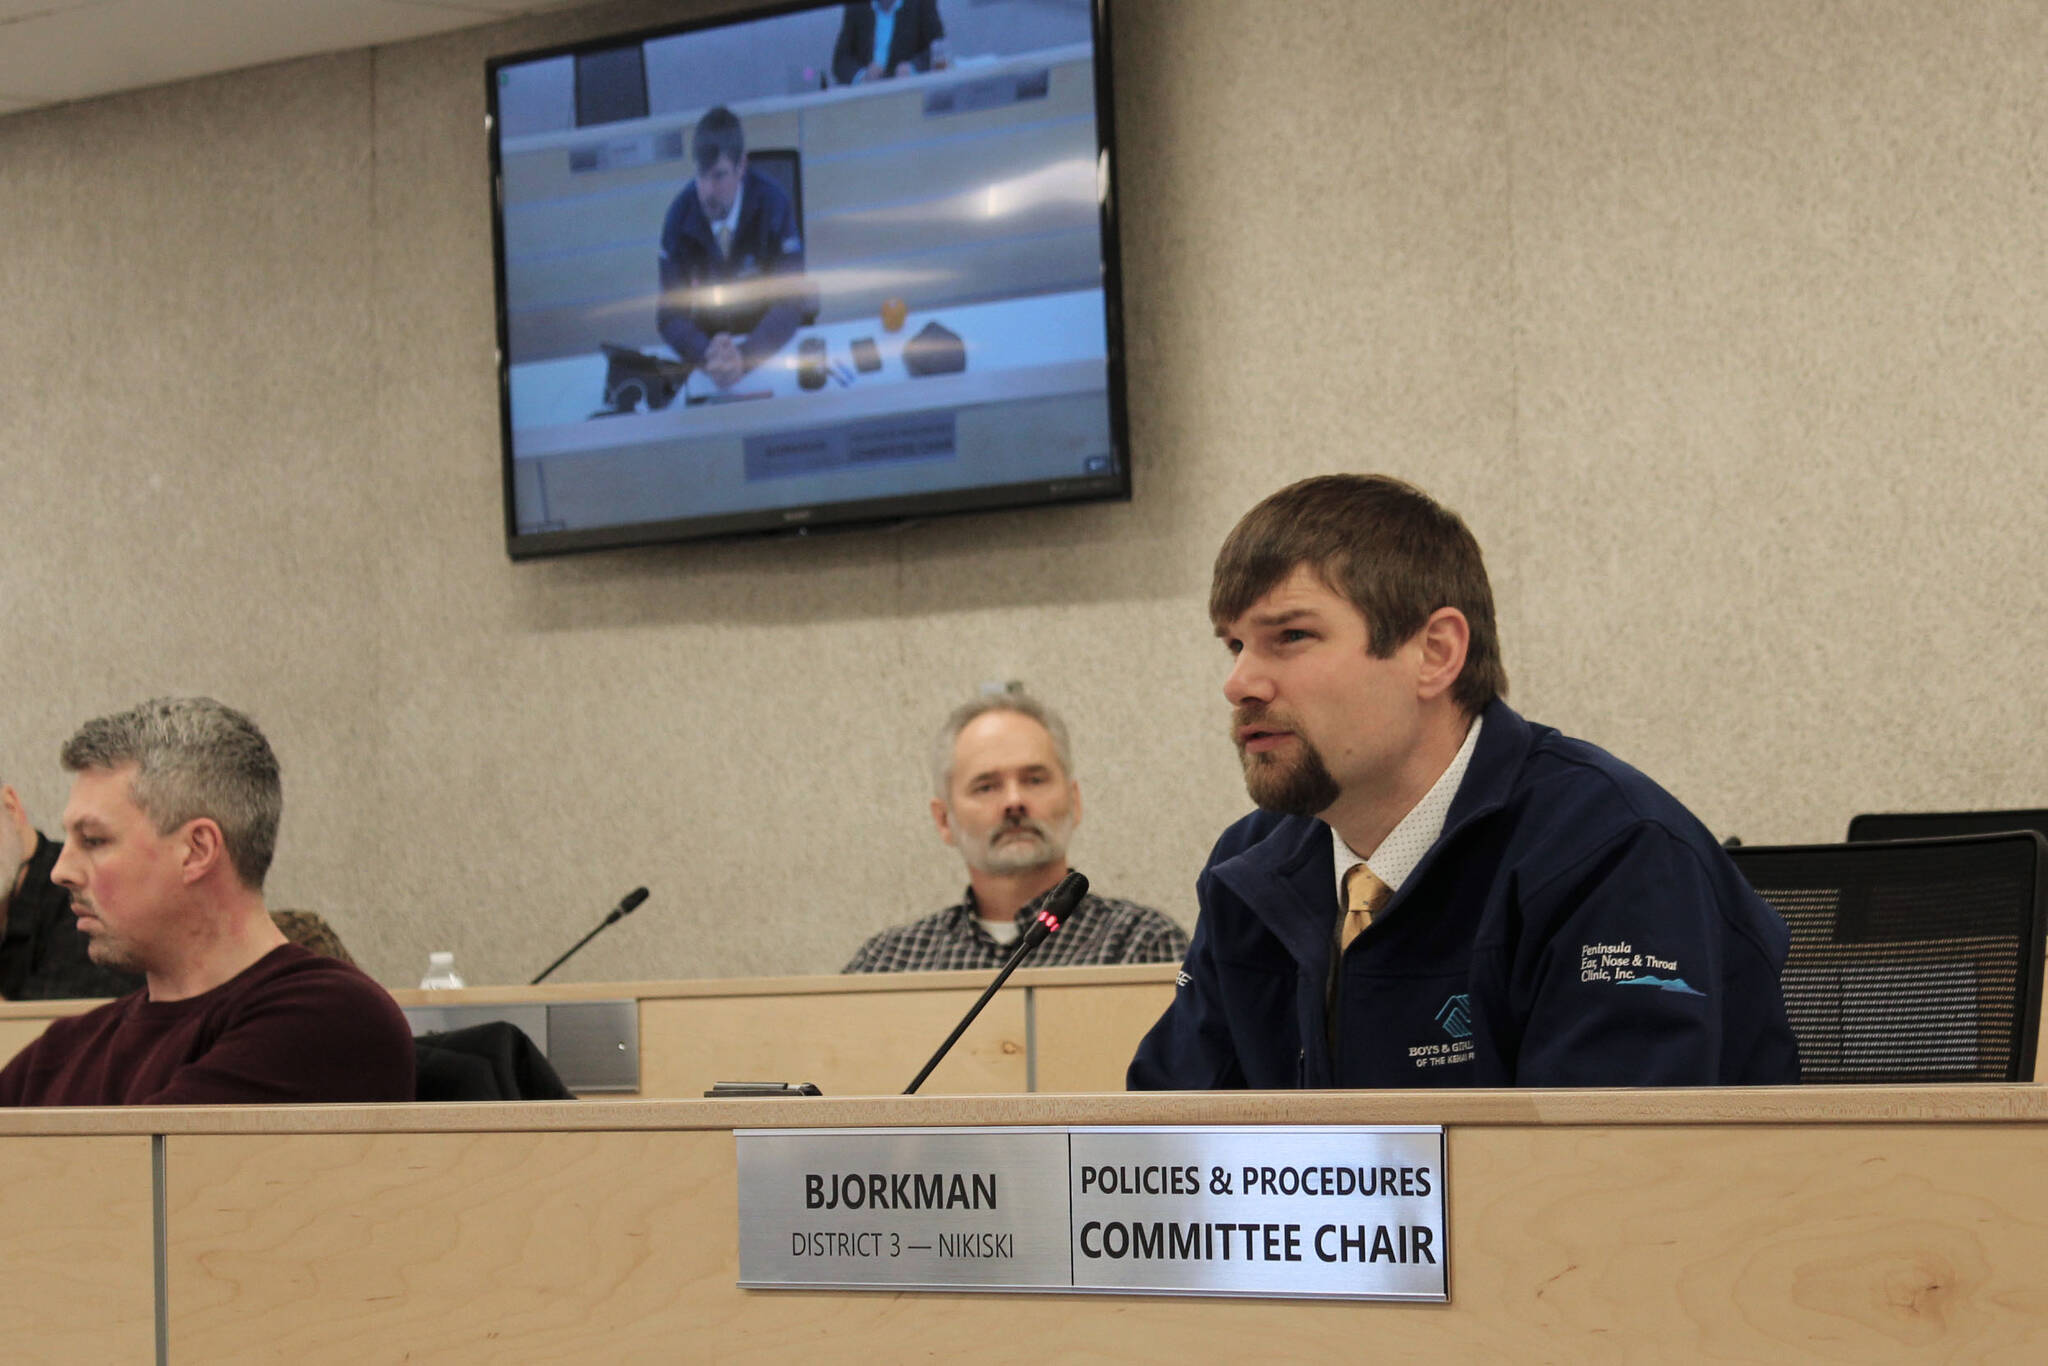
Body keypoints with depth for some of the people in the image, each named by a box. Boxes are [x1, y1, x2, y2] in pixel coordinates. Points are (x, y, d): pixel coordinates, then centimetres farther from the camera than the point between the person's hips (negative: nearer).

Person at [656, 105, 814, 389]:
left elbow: (790, 302, -20)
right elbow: (670, 315, -13)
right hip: (709, 337, 1)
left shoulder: (771, 203, -18)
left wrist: (744, 356, -38)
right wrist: (708, 356, -35)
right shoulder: (680, 215, -13)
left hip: (770, 339, -1)